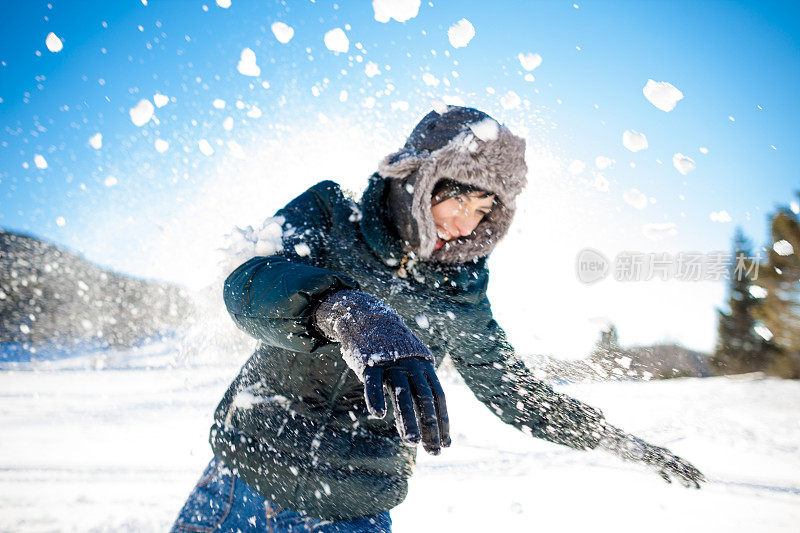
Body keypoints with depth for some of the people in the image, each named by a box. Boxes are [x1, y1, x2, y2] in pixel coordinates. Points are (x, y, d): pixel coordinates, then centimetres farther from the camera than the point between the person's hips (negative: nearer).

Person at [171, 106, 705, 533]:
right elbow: (250, 281, -26)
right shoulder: (330, 212, -7)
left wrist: (628, 443, 16)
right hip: (245, 474, 0)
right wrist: (352, 315, -45)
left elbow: (515, 392, 11)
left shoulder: (460, 298, -2)